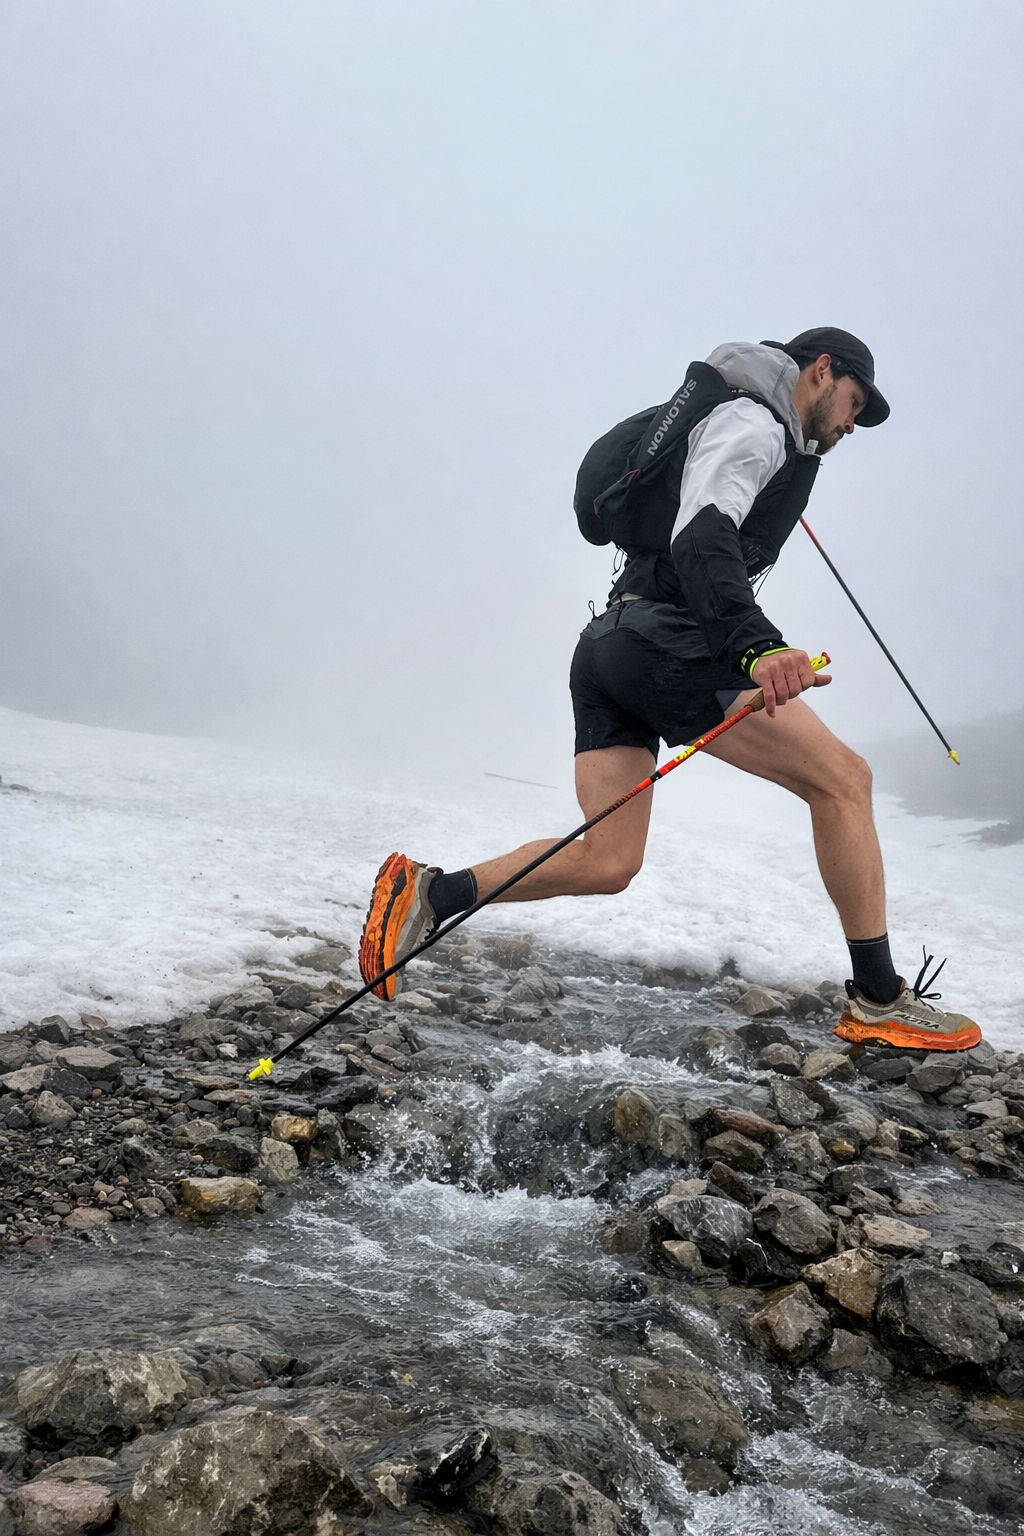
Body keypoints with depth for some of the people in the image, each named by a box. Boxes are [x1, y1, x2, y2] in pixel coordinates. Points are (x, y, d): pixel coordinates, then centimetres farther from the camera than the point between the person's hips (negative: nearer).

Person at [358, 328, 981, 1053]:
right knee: (843, 777, -7)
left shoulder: (751, 430, 30)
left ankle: (428, 892, 1)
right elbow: (701, 539, -20)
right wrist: (759, 647, -35)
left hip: (607, 647, 10)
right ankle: (878, 1000, -3)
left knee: (607, 863, 3)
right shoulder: (751, 424, -1)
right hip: (663, 641, -10)